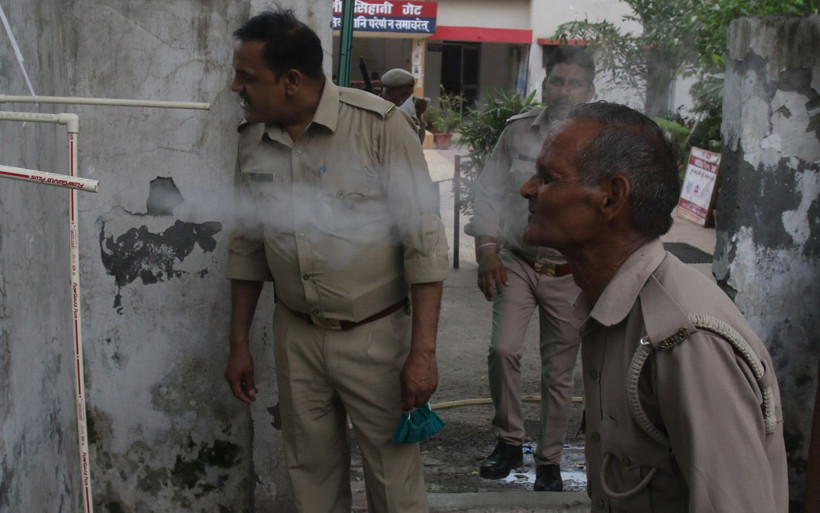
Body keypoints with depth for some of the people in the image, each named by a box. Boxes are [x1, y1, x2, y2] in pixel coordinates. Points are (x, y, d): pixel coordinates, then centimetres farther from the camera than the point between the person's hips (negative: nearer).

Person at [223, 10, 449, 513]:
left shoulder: (380, 125, -15)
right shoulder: (252, 139, 2)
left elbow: (424, 242, -14)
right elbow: (247, 247, 11)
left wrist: (424, 352, -16)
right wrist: (239, 343, 13)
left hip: (375, 335, -4)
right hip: (296, 338, 5)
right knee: (312, 471, 16)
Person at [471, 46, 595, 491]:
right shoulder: (517, 132, 1)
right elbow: (489, 192, 5)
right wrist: (487, 251, -3)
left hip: (569, 274, -1)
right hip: (518, 263, 1)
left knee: (559, 372, 8)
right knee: (503, 350, -15)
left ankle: (549, 461, 25)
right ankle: (509, 441, 7)